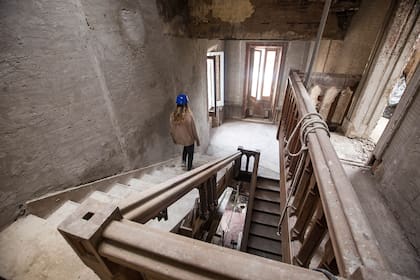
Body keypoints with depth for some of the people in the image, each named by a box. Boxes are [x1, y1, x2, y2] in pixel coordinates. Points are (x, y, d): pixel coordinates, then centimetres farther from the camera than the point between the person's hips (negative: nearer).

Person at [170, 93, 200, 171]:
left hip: (179, 139, 4)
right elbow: (193, 129, -17)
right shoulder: (189, 115, -27)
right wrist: (197, 140, -2)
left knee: (185, 147, 37)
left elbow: (172, 129, -3)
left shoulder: (173, 115, -15)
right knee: (190, 153, 22)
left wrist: (174, 138, 15)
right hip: (189, 139, -4)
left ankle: (184, 161, 32)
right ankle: (189, 168, 36)